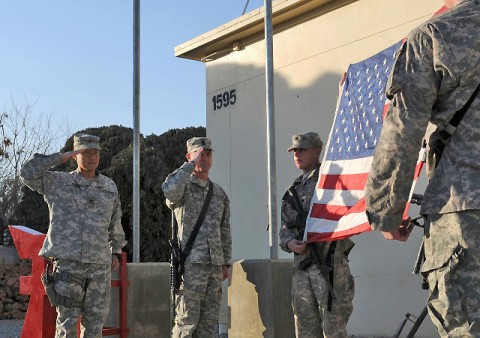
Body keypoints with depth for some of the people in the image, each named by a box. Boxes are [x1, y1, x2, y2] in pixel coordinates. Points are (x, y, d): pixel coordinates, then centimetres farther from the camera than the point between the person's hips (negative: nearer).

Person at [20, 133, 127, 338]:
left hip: (100, 265, 3)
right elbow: (27, 174, -9)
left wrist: (116, 251, 18)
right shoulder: (58, 183, 3)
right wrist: (59, 158, -7)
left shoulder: (109, 187, 12)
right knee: (67, 320, -2)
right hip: (68, 263, -3)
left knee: (96, 320, 7)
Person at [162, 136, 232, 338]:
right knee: (186, 321, -7)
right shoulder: (183, 187, -1)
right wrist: (190, 165, -18)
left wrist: (225, 263, 16)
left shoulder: (219, 192, 17)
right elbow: (169, 190, -28)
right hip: (191, 263, -6)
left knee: (209, 321, 8)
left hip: (215, 265, 6)